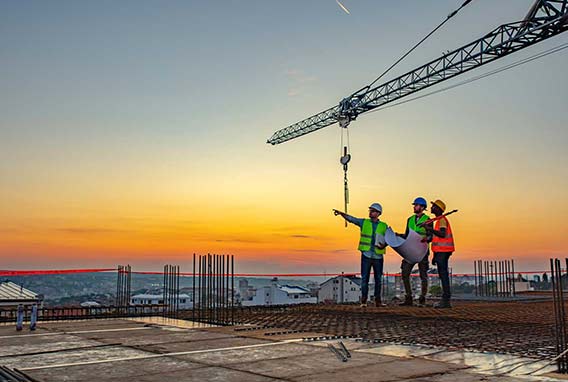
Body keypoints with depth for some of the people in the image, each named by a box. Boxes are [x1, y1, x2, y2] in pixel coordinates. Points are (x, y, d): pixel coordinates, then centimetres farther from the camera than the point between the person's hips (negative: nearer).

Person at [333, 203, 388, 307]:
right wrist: (341, 213, -19)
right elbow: (351, 219, -3)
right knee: (364, 278, -2)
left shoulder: (384, 226, 7)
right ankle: (363, 301, 3)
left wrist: (384, 245, -12)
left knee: (378, 279, 6)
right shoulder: (364, 222, 7)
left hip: (378, 256, 1)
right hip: (366, 255, -1)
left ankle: (378, 300, 16)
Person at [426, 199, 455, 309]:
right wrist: (435, 256, 24)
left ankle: (445, 300, -11)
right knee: (442, 274, 10)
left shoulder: (442, 220, -9)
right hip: (441, 251, 10)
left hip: (443, 251, -10)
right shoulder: (439, 220, 22)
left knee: (443, 274, -11)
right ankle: (445, 301, 13)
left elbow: (443, 234, -26)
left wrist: (430, 229, -28)